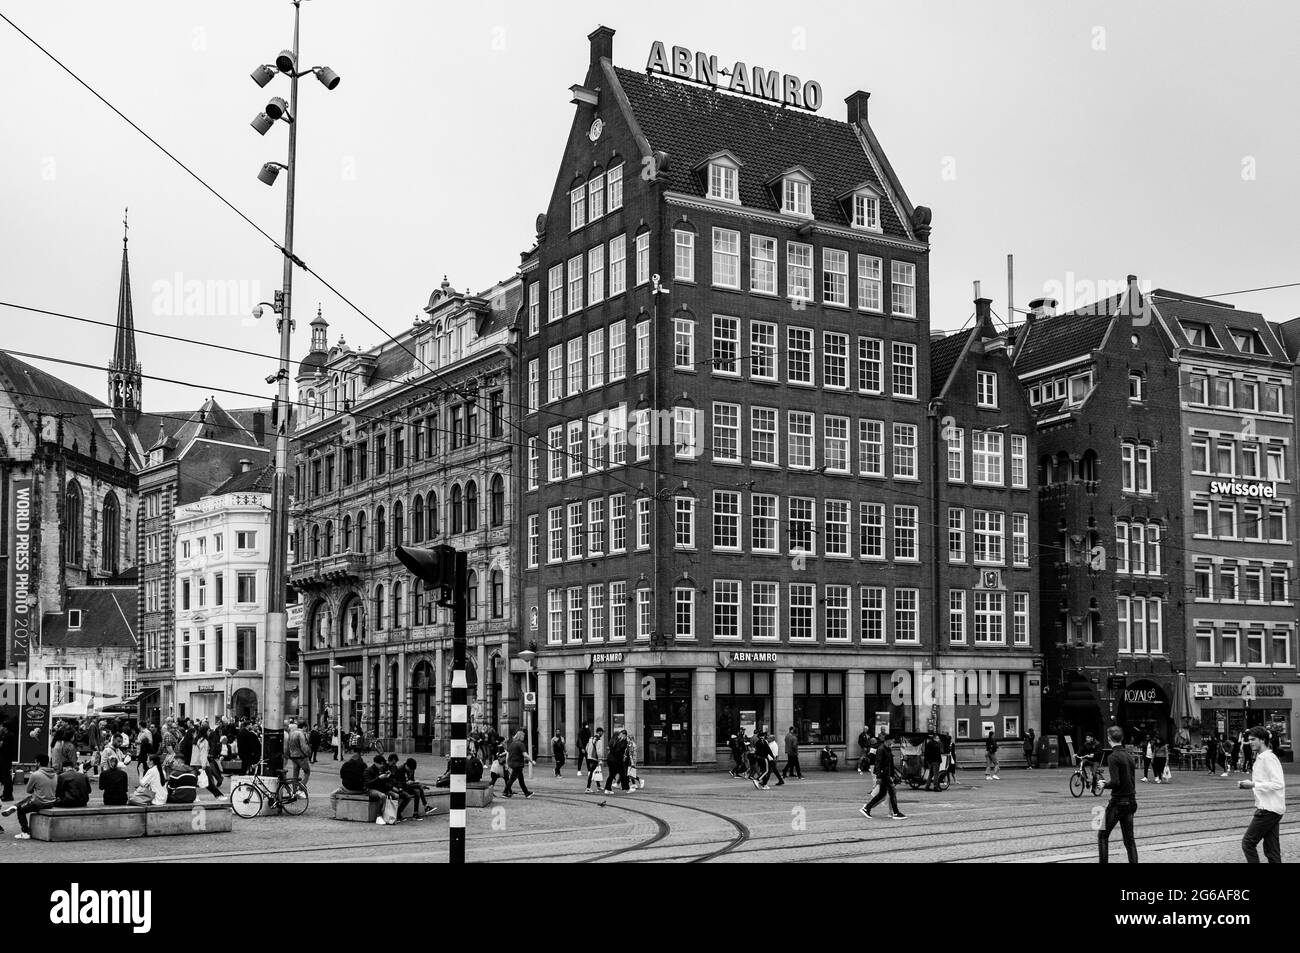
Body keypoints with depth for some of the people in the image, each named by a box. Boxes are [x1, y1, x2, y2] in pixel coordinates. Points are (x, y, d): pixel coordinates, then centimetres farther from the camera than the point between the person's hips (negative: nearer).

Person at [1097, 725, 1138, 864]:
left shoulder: (1113, 757, -15)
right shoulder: (1129, 756, 8)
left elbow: (1115, 782, -22)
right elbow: (1131, 779, 14)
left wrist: (1104, 785, -3)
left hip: (1118, 802, -7)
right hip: (1131, 801, 7)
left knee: (1102, 835, 4)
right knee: (1129, 839, 9)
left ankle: (1103, 861, 2)